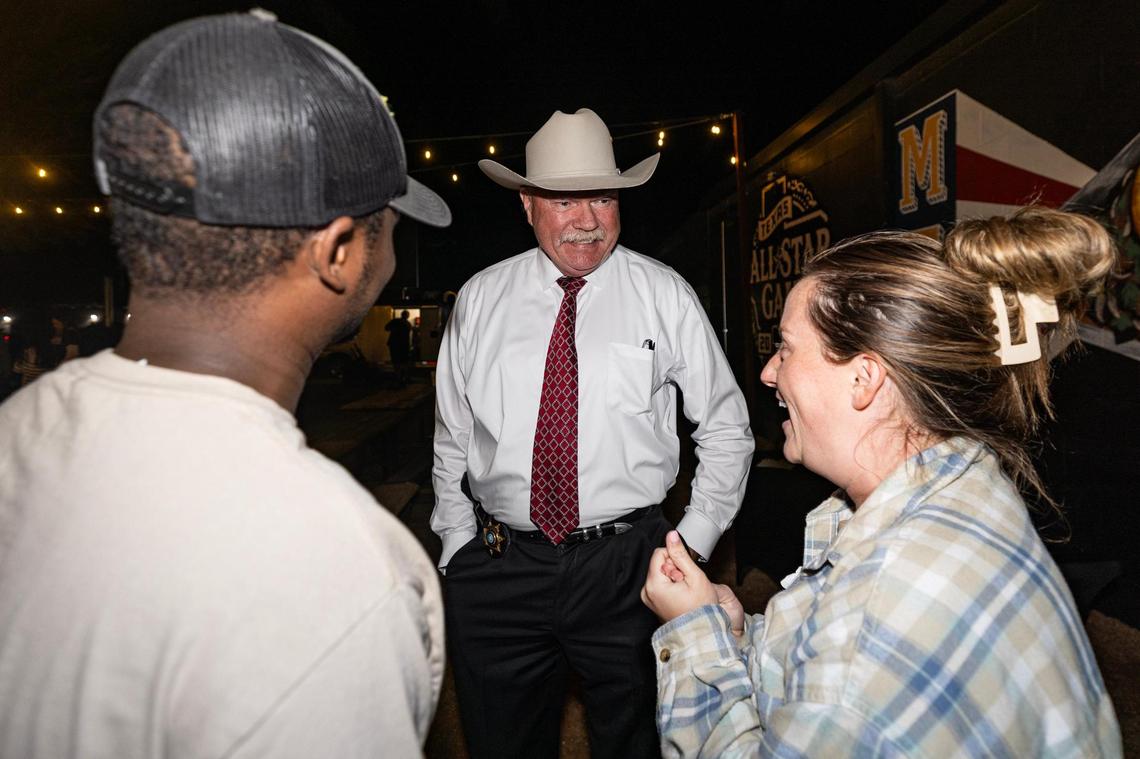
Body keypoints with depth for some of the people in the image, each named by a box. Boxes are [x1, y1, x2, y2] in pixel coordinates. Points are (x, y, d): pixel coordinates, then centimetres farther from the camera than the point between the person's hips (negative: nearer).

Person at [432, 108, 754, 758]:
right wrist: (459, 548, 4)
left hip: (626, 566, -1)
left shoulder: (666, 296, -4)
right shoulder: (480, 300, 0)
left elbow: (727, 428, 2)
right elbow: (451, 441, 7)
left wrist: (692, 545, -2)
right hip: (498, 568, 2)